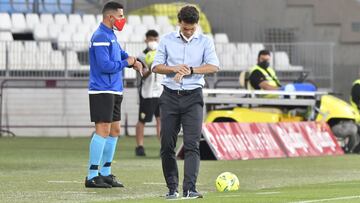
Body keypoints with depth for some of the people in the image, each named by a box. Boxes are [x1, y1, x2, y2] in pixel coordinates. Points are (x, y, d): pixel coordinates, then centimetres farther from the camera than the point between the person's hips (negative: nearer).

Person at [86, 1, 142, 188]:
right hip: (102, 90, -10)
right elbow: (105, 66, -22)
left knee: (114, 131, 12)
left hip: (113, 91, 10)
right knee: (103, 130, -12)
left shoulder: (110, 35, 15)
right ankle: (92, 176, -11)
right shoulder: (101, 37, -15)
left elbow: (119, 52, 30)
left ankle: (105, 173, 18)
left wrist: (133, 60, 9)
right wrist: (126, 62, -8)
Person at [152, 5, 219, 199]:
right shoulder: (167, 40, 7)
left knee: (192, 144, -11)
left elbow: (214, 66, -8)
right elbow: (156, 66, 5)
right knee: (167, 145, 1)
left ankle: (189, 188, -17)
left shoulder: (205, 42, 4)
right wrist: (175, 69, -13)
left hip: (193, 97, -2)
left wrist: (191, 70, -21)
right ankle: (172, 188, 10)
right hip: (170, 96, 2)